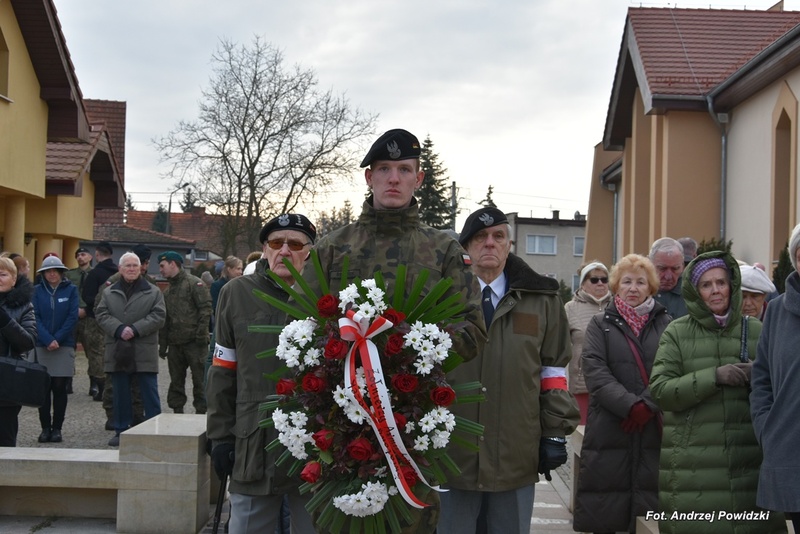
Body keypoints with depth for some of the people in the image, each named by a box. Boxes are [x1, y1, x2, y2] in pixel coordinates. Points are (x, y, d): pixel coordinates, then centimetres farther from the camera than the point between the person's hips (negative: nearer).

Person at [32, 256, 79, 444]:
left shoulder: (71, 289, 0)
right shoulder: (38, 290, 4)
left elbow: (73, 317, -4)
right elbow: (36, 317, -2)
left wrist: (57, 339, -11)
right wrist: (48, 340, -14)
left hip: (64, 345, -1)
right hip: (41, 345, 1)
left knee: (59, 388, 1)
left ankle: (57, 428, 9)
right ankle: (45, 428, 10)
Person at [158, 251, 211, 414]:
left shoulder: (194, 283, -5)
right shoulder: (168, 291, 19)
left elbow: (205, 309, -12)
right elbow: (165, 320, 21)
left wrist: (201, 334, -17)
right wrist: (162, 344, 15)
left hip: (194, 341, -7)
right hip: (175, 344, 7)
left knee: (199, 379, -2)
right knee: (176, 380, 10)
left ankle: (201, 411, 5)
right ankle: (177, 411, 17)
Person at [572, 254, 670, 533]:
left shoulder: (665, 325, 11)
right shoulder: (600, 325, 9)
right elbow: (596, 372, -5)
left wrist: (648, 406, -16)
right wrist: (630, 406, -16)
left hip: (654, 433, 1)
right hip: (608, 433, 0)